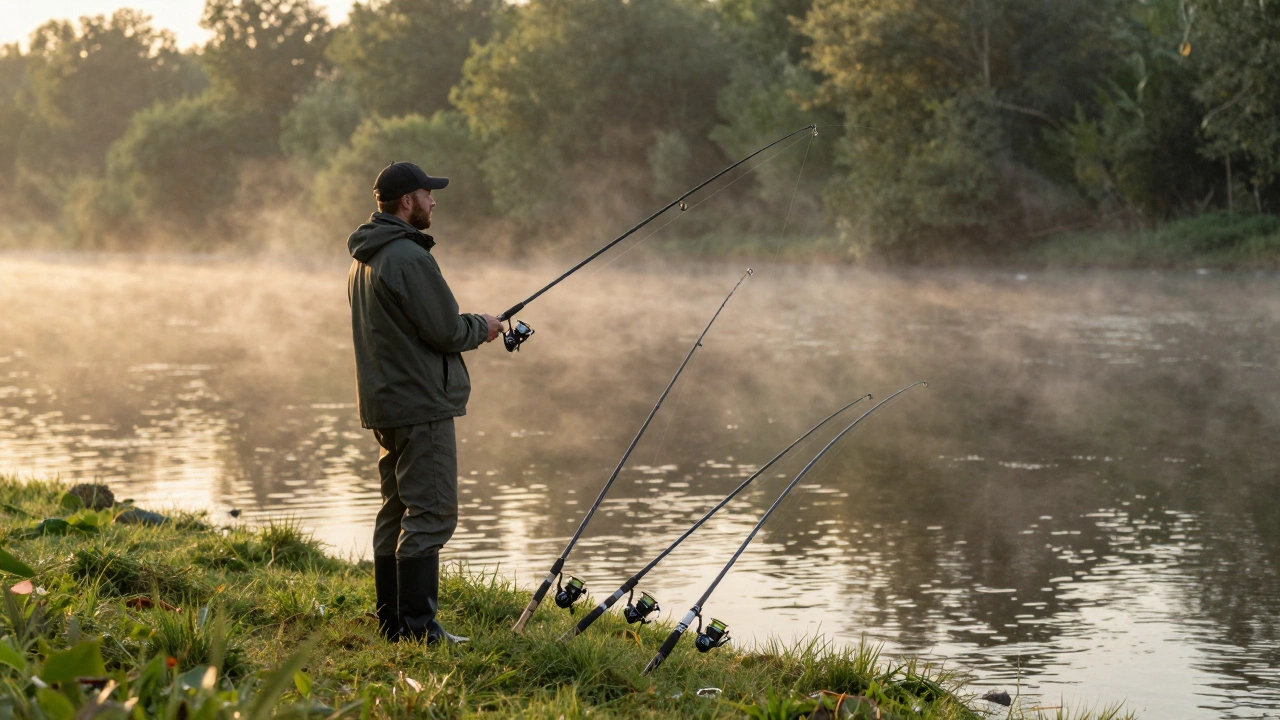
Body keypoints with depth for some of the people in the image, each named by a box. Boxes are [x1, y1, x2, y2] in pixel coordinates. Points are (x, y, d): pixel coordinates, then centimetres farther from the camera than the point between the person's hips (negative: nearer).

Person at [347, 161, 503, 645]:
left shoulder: (363, 258, 16)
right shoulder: (408, 257, -17)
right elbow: (445, 330, -17)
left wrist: (467, 328, 18)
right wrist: (482, 328, 3)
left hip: (384, 405, 10)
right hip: (421, 405, -10)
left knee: (397, 510, 14)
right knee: (430, 513, -8)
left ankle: (391, 621, 18)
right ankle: (417, 624, -9)